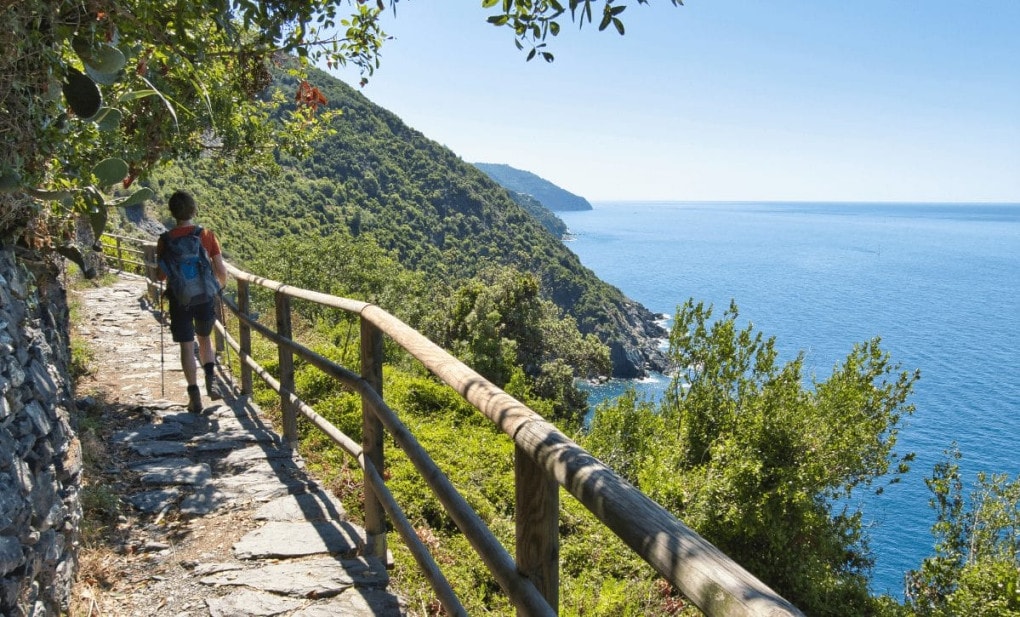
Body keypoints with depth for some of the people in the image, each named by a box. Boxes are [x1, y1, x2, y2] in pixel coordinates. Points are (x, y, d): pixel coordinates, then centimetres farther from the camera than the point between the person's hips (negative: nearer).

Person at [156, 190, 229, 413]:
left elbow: (161, 275, -4)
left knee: (187, 346, 6)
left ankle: (194, 396, 5)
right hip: (205, 296, 1)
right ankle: (210, 378, 4)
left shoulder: (166, 239, -7)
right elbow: (221, 271, -4)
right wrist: (221, 285, 16)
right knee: (204, 338, 23)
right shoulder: (207, 235, -5)